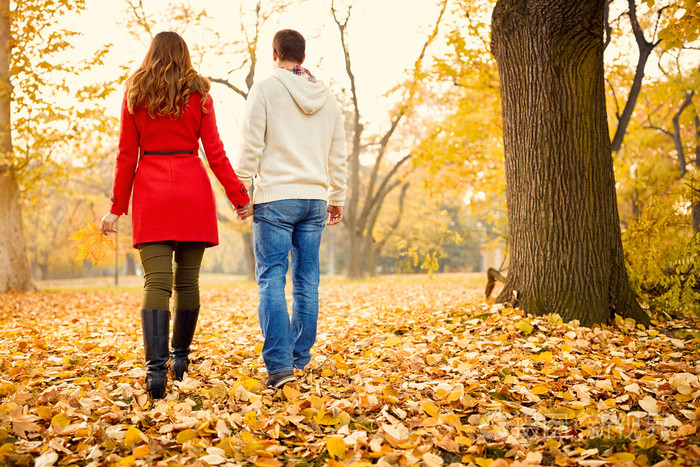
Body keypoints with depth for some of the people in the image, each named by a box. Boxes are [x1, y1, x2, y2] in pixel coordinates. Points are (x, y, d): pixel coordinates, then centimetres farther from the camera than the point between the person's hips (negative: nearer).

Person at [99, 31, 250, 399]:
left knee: (156, 282, -6)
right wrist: (240, 198, 7)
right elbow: (215, 153, 2)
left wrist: (117, 207, 10)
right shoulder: (198, 94, 6)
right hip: (193, 192, 0)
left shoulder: (134, 93, 8)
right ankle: (180, 357, 21)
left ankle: (156, 367, -20)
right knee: (187, 279, 10)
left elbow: (126, 155, 6)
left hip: (150, 192, 0)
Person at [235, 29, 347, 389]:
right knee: (306, 280, 9)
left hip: (275, 197, -5)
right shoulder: (327, 98, 13)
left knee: (271, 278, -4)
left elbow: (251, 147, -7)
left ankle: (279, 363, -12)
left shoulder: (264, 90, -2)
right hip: (315, 198, 5)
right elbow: (338, 156, 16)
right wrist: (336, 198, 23)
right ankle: (300, 358, 16)